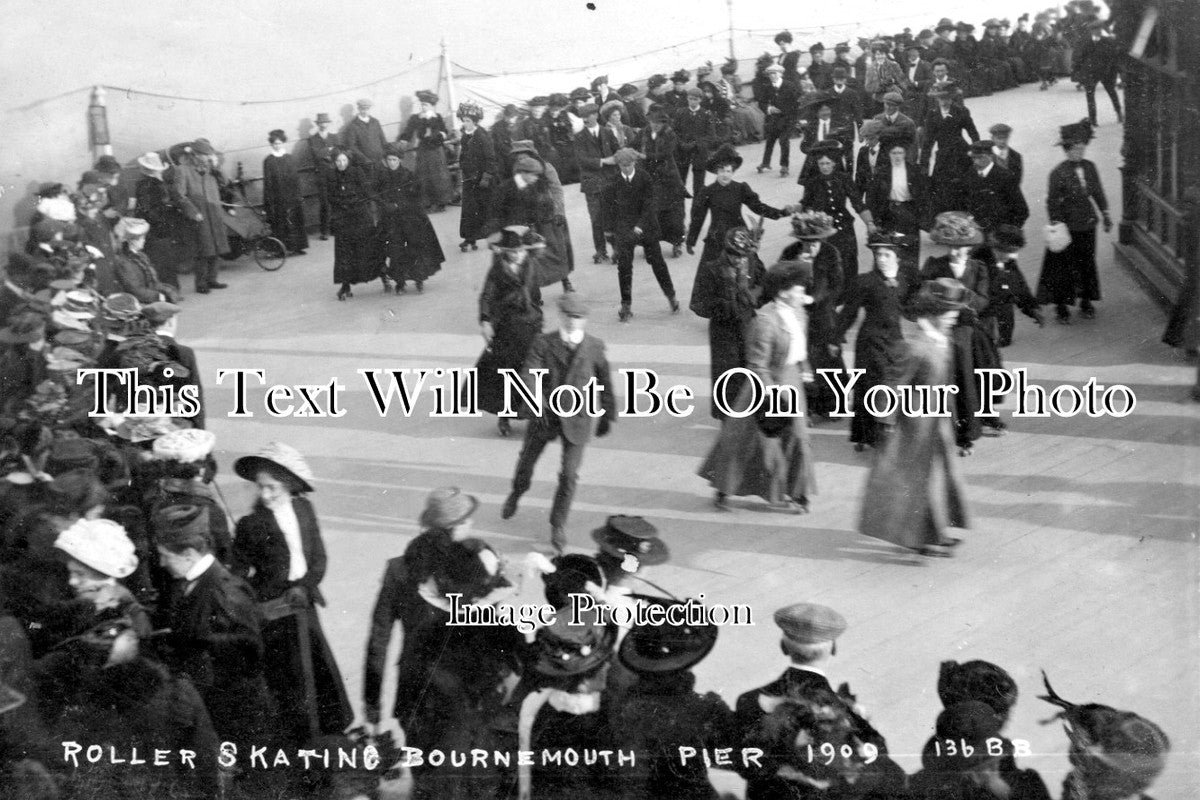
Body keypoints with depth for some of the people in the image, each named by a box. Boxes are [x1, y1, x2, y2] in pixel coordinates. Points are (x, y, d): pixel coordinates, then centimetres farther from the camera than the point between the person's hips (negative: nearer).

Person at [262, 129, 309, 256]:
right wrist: (268, 201, -6)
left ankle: (296, 247, 9)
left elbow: (296, 178, 9)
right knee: (279, 222, -2)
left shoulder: (290, 158, 8)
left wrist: (299, 196, 4)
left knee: (295, 221, 2)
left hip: (292, 197, 3)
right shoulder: (268, 161, 1)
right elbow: (267, 182, -1)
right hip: (277, 198, -3)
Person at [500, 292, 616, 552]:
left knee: (569, 475, -5)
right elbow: (529, 377, -23)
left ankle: (558, 524, 15)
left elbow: (605, 382, 6)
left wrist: (608, 415, 12)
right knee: (526, 461, 20)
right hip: (544, 415, 1)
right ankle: (516, 494, 53)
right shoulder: (544, 344, -11)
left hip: (576, 420, -1)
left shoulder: (594, 347, -7)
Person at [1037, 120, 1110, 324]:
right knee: (1063, 267, 3)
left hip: (1088, 225, 5)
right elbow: (1053, 202, -11)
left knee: (1087, 264, 14)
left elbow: (1098, 193, 14)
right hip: (1068, 228, -5)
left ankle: (1086, 302, 29)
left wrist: (1105, 215, 15)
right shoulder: (1058, 173, -13)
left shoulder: (1090, 167, 3)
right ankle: (1061, 307, 14)